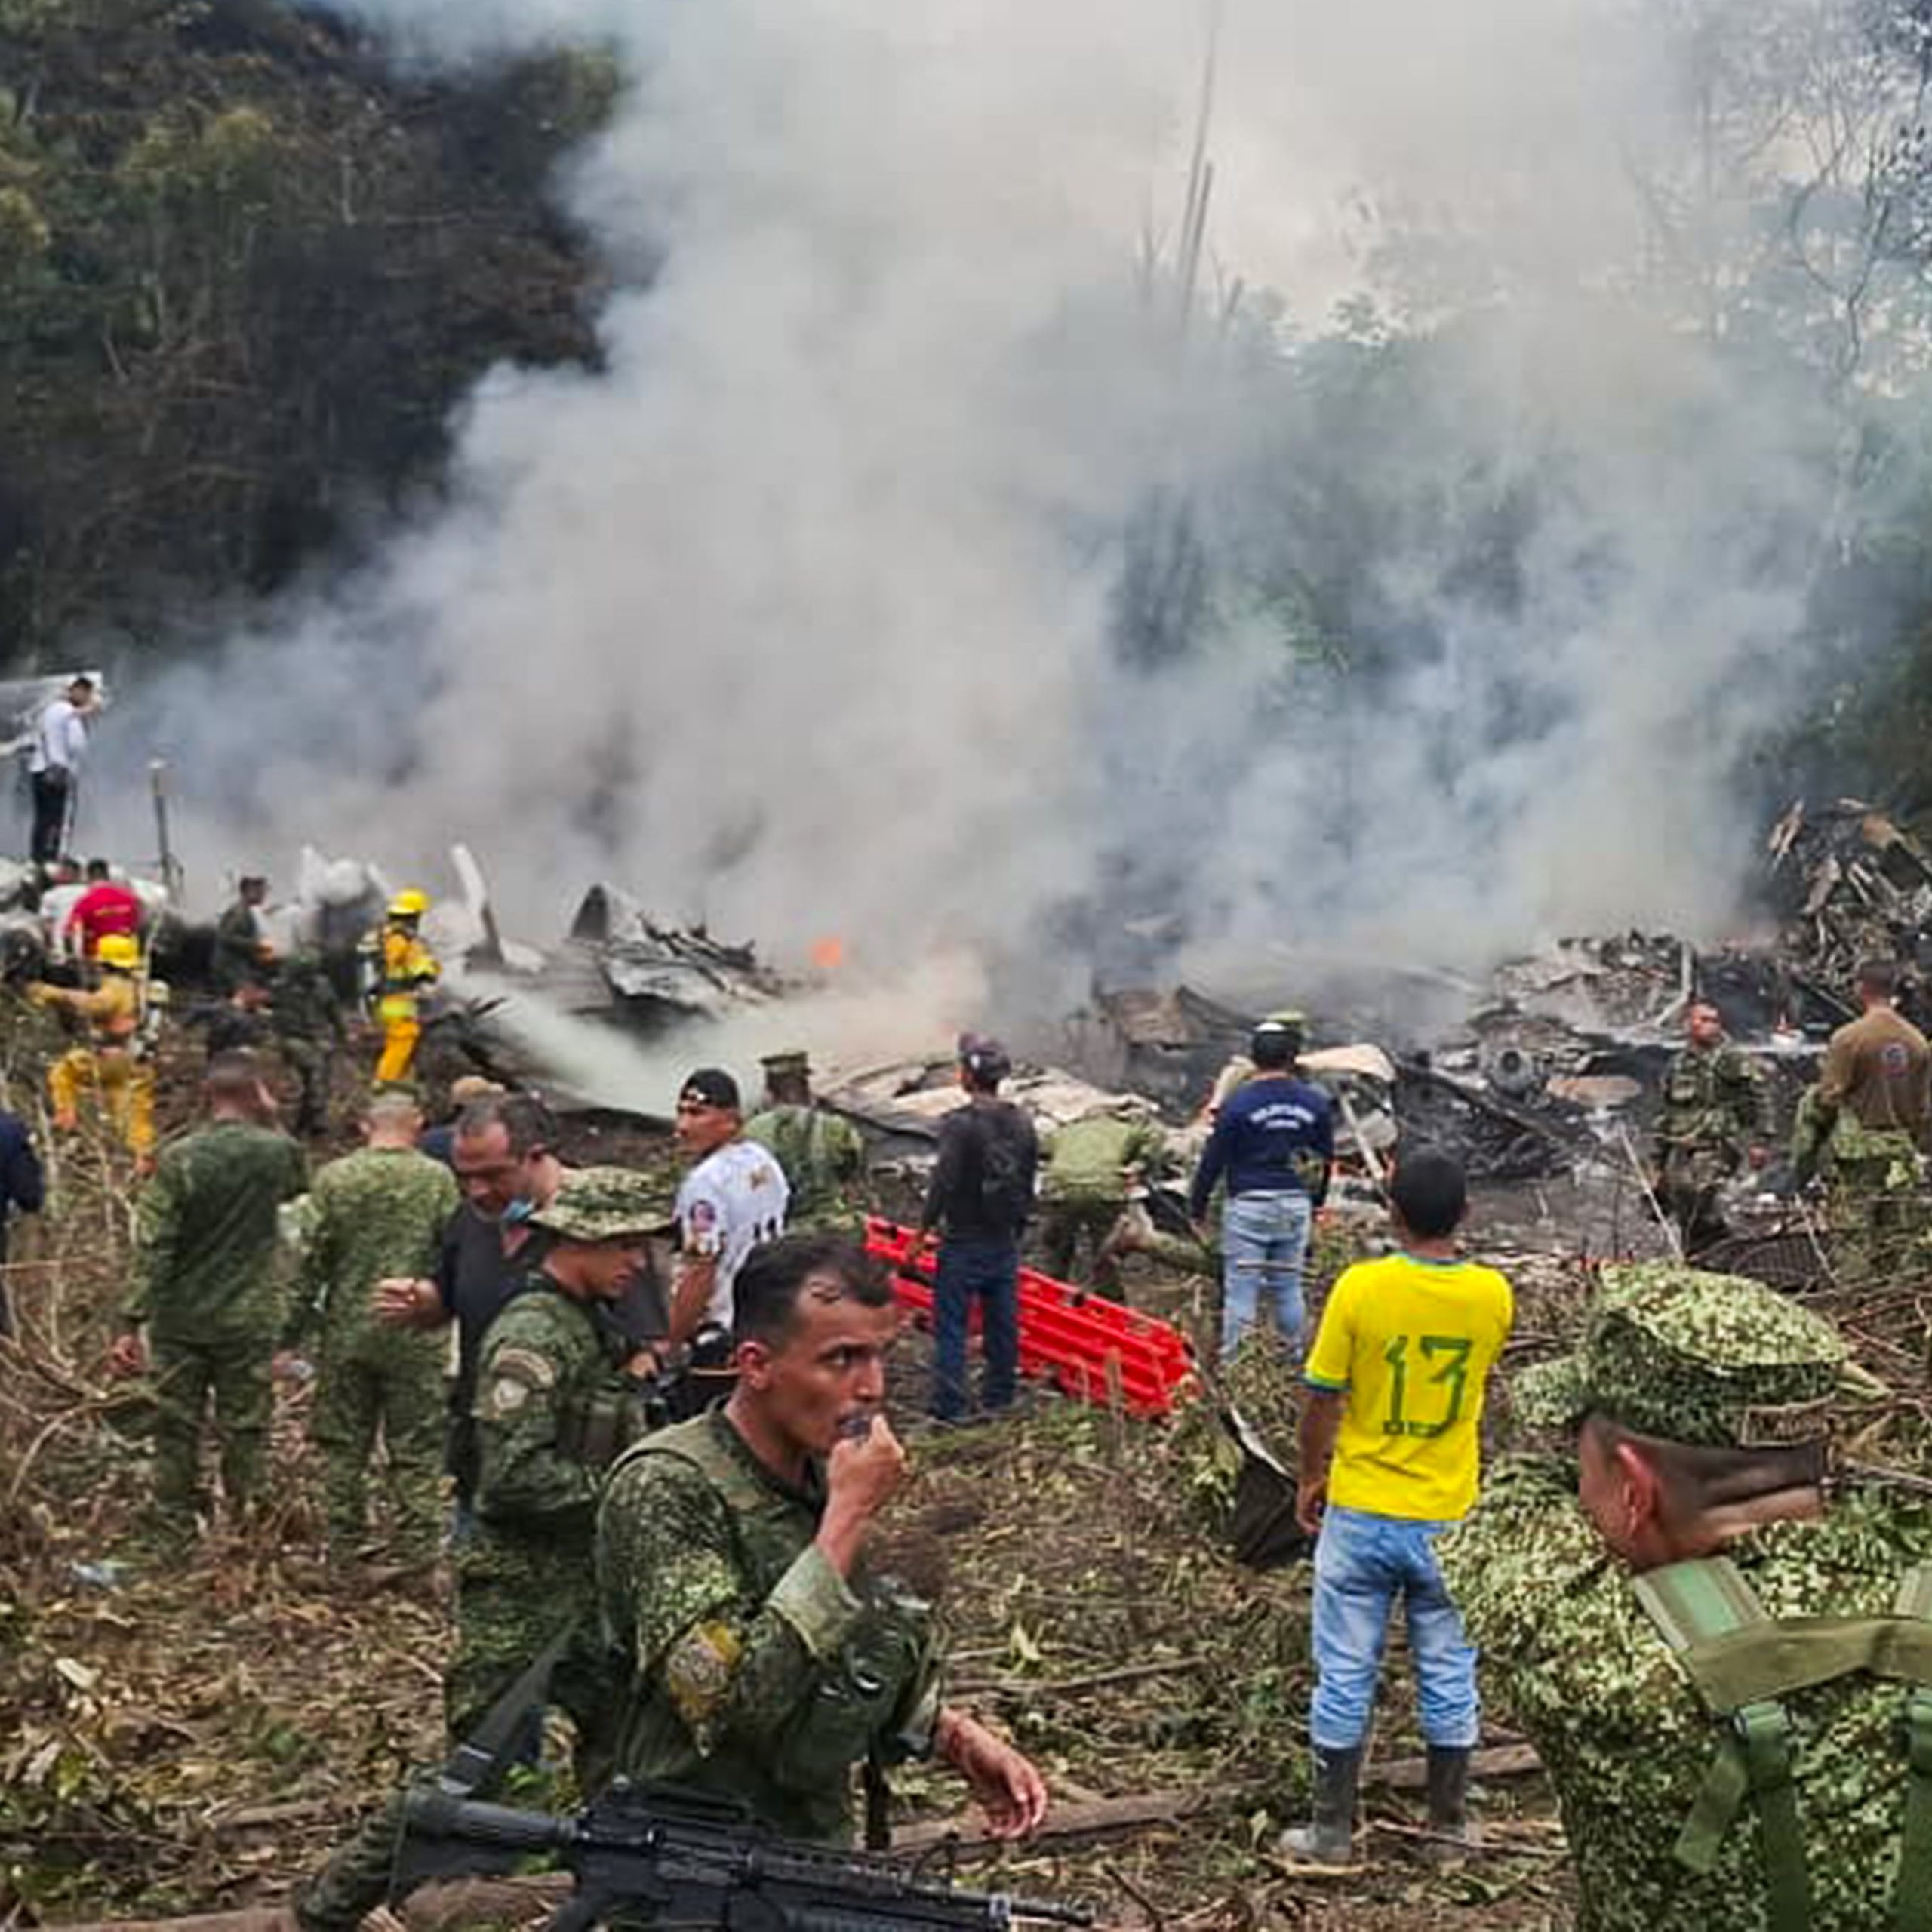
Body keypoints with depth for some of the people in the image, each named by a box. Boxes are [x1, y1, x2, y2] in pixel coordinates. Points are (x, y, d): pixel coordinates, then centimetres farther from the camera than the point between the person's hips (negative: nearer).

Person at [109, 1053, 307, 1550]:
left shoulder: (178, 1159, -9)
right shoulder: (277, 1151, -6)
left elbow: (152, 1248, -11)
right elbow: (300, 1188, 19)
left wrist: (132, 1322, -8)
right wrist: (270, 1118, 13)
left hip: (179, 1322, 0)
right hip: (248, 1322, 0)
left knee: (175, 1433, 10)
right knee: (244, 1434, 7)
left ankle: (172, 1542, 15)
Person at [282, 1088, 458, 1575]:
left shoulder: (333, 1179, -3)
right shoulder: (437, 1179, -5)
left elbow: (312, 1259, -1)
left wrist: (294, 1328, 7)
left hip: (346, 1332, 1)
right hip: (414, 1336, -1)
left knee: (343, 1448, 12)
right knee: (417, 1450, 7)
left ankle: (342, 1554, 18)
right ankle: (417, 1554, 8)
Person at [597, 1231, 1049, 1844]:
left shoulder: (822, 1476, 3)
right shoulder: (666, 1488, -19)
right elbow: (727, 1697, -28)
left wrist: (954, 1735, 2)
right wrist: (849, 1520, -26)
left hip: (822, 1837, 6)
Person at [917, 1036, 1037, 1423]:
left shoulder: (960, 1124, -17)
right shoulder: (1023, 1124, 4)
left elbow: (943, 1184, -19)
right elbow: (1028, 1185, 11)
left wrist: (923, 1230, -8)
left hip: (963, 1243, -6)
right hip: (1005, 1243, 6)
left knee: (950, 1327, 0)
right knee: (1002, 1323, 14)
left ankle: (948, 1409, 0)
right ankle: (999, 1398, 23)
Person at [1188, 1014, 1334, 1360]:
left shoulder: (1238, 1103, -10)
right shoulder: (1315, 1104, 3)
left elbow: (1212, 1162, -6)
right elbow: (1325, 1160, 13)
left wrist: (1197, 1211, 3)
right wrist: (1315, 1205, 26)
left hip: (1248, 1206, -4)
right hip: (1296, 1206, 4)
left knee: (1240, 1289, 1)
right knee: (1288, 1288, 15)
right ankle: (1294, 1357, 21)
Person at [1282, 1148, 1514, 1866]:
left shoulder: (1360, 1287, -17)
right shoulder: (1493, 1295, -8)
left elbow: (1322, 1401, -10)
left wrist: (1310, 1479, 6)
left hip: (1361, 1514, -2)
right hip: (1449, 1517, 2)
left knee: (1346, 1676, 8)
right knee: (1449, 1675, 16)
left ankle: (1333, 1829, 17)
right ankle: (1450, 1819, 29)